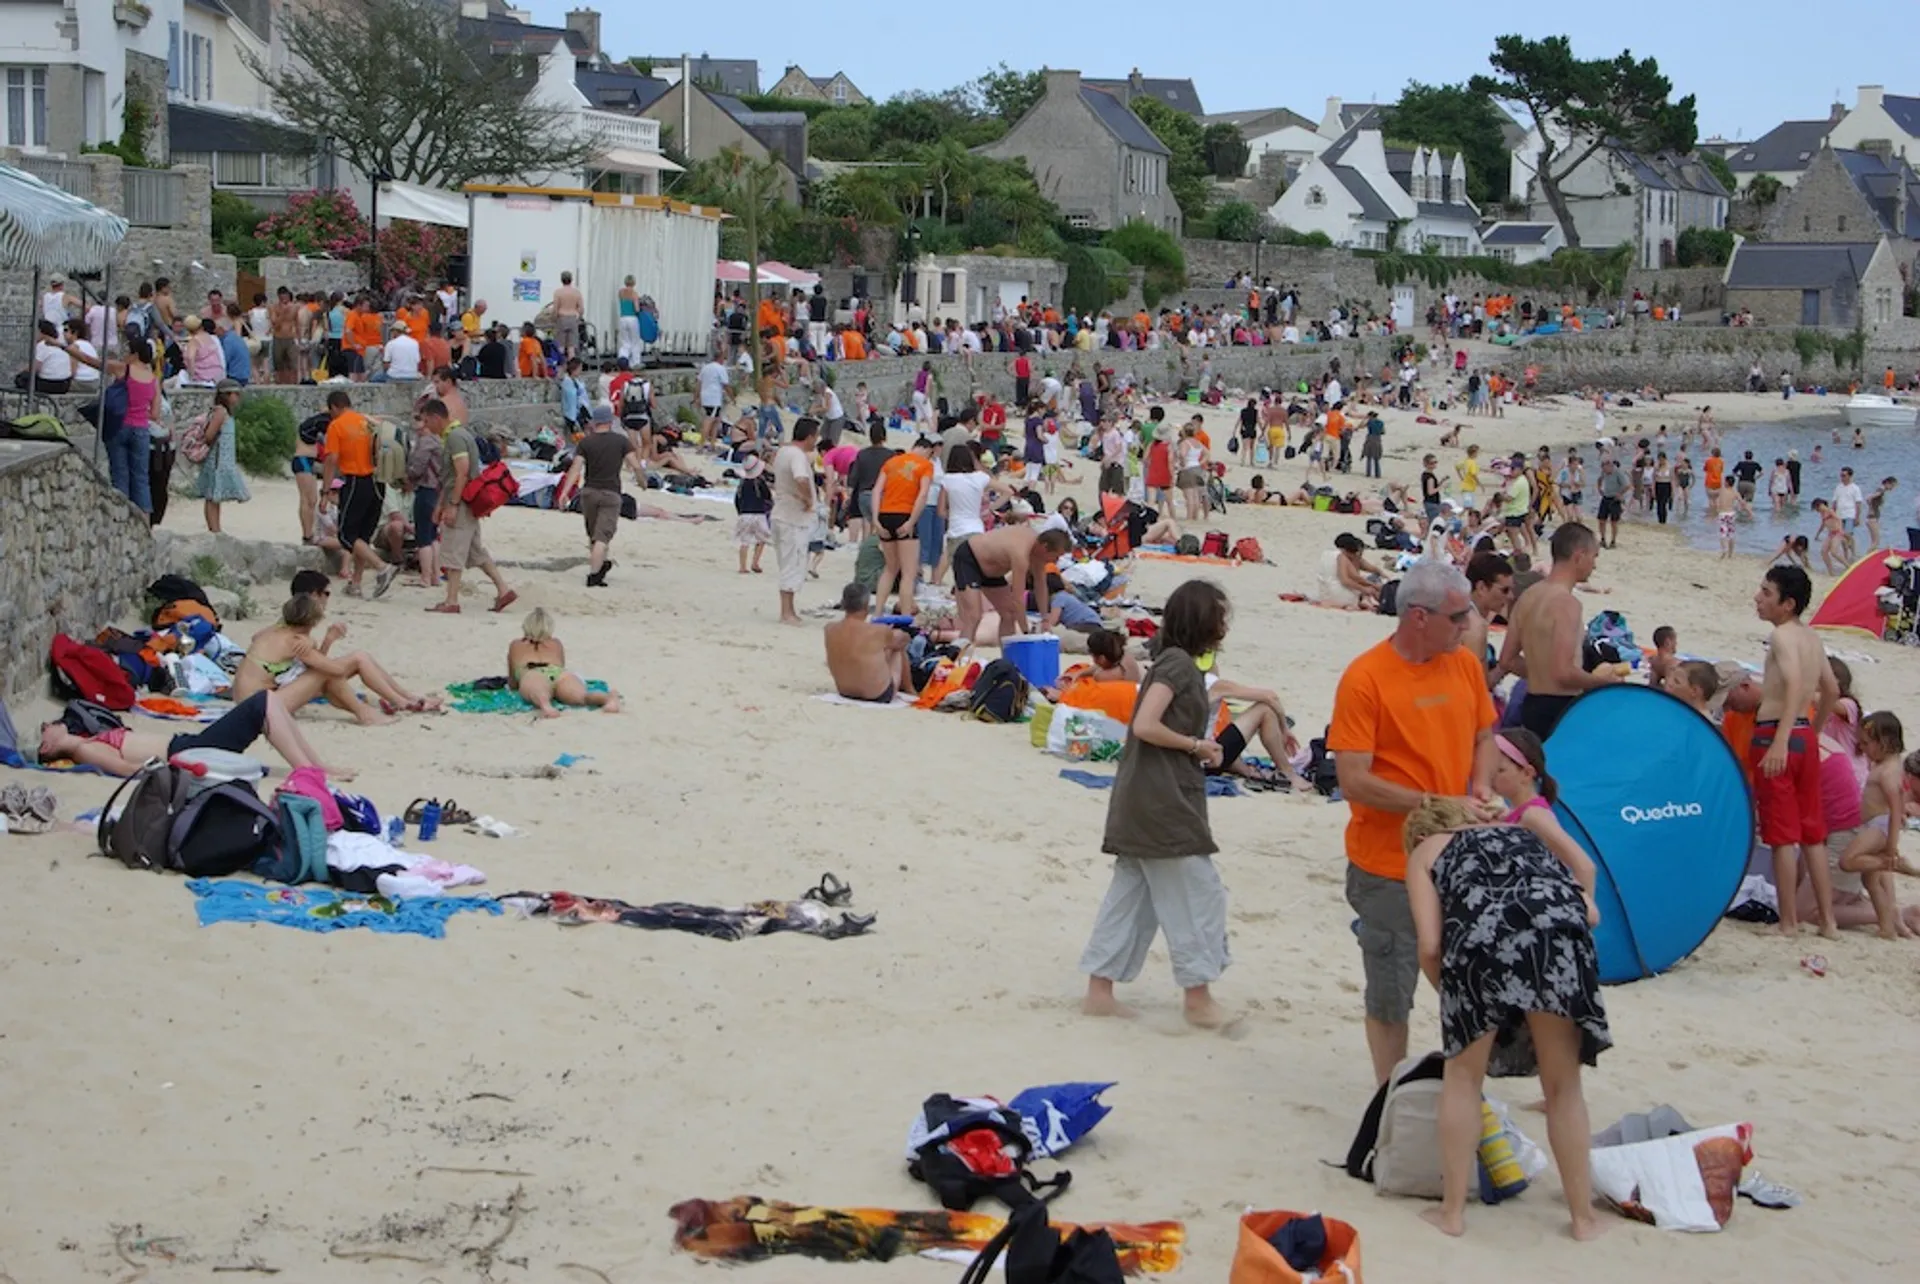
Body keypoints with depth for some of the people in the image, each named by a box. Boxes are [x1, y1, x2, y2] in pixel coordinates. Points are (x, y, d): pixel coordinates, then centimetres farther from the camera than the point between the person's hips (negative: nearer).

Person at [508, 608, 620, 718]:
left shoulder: (515, 645, 37)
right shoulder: (557, 643, 38)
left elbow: (513, 685, 42)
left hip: (531, 676, -1)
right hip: (560, 674, 1)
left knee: (538, 694, -37)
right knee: (581, 695, -29)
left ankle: (545, 705, -75)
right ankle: (610, 698, -63)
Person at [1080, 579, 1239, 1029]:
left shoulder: (1178, 664, 16)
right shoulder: (1178, 662, -14)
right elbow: (1145, 726, -23)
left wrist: (1202, 751, 6)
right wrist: (1197, 746, -12)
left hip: (1147, 802, 10)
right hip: (1162, 802, -10)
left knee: (1132, 895, 11)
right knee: (1198, 894, -2)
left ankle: (1099, 990, 13)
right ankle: (1198, 996, 4)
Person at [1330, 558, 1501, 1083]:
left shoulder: (1467, 665, 4)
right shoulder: (1365, 678, -14)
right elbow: (1354, 781, -17)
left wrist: (1481, 788, -3)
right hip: (1390, 867, -5)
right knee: (1390, 996, 5)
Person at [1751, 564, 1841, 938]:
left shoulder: (1782, 635, -12)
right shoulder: (1812, 638, 13)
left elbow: (1794, 684, -27)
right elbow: (1831, 690, 22)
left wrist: (1781, 741, -35)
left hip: (1774, 736, -8)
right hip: (1806, 738, 8)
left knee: (1782, 836, -3)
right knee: (1812, 833, 14)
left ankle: (1788, 922, 1)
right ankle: (1827, 920, 17)